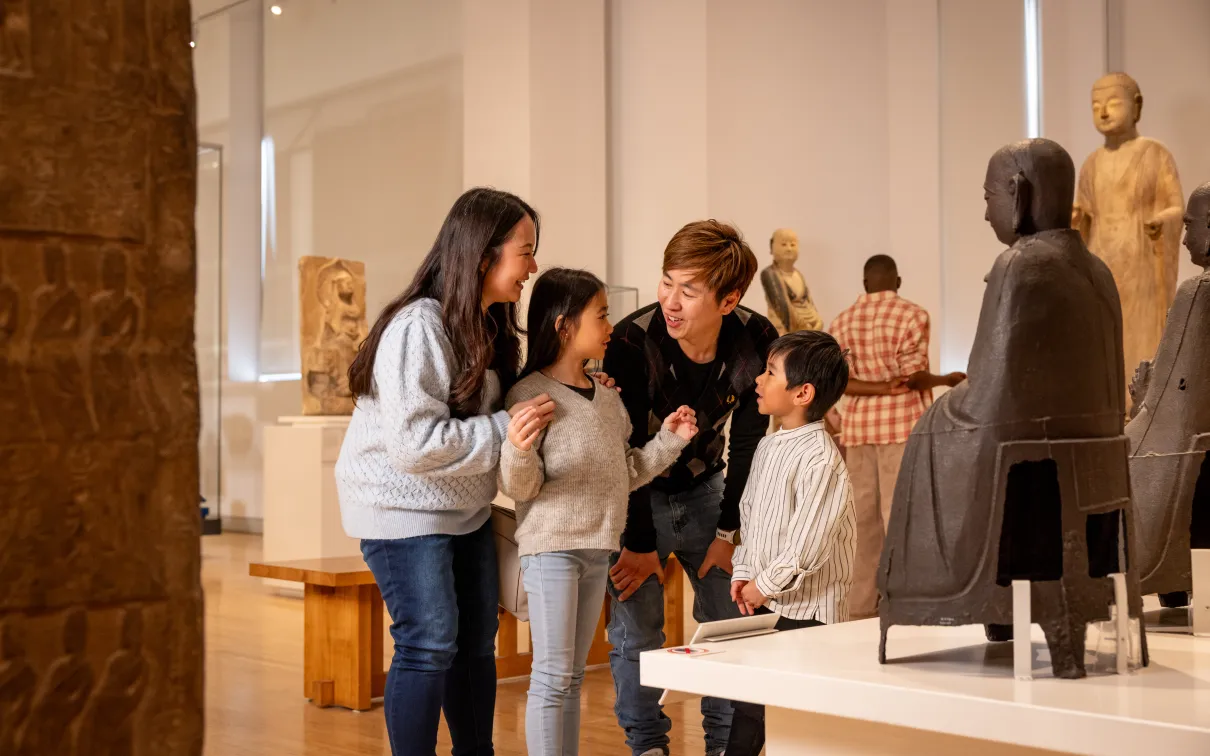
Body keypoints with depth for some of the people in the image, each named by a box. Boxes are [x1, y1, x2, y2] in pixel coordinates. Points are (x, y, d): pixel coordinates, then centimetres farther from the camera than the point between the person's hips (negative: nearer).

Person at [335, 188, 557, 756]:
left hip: (466, 507, 9)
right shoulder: (417, 327, -23)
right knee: (430, 645, -8)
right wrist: (506, 427, -25)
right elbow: (414, 442, -29)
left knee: (476, 643, 13)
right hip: (405, 508, -9)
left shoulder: (487, 326, 7)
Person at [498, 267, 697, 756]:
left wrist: (668, 441, 10)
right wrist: (518, 449, -33)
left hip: (597, 549, 7)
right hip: (551, 547, -7)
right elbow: (518, 486, -13)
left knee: (572, 678, 14)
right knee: (552, 677, -5)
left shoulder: (608, 399, 11)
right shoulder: (530, 395, -11)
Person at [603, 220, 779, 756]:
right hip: (636, 495, -3)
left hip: (704, 489, 3)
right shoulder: (632, 342, -28)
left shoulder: (756, 341, -19)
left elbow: (746, 444, -7)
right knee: (635, 630, -4)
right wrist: (640, 544, -15)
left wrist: (726, 531, -4)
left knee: (728, 620, 5)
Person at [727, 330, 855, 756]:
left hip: (806, 609, -8)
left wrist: (766, 585, -14)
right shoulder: (768, 447, 9)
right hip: (762, 605, 8)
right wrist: (743, 573, 5)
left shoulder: (820, 458, -19)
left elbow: (808, 541, -23)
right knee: (747, 705, 16)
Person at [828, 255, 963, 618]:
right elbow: (914, 376, -11)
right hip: (903, 424, -5)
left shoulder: (842, 321, 10)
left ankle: (862, 605, 12)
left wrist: (880, 388, -7)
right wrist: (947, 380, 6)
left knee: (865, 516, 9)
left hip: (858, 425, 5)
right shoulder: (912, 315, -5)